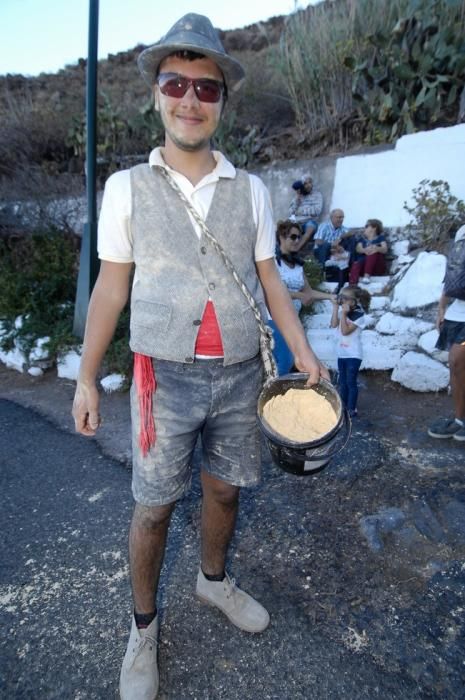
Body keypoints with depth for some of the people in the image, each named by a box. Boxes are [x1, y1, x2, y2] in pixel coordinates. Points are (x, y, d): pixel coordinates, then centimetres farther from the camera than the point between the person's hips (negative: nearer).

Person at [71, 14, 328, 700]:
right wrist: (86, 377, 1)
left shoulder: (251, 190, 5)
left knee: (224, 489, 17)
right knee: (154, 507, 8)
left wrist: (304, 353, 2)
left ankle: (214, 578, 46)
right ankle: (143, 627, 34)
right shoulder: (127, 187, 1)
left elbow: (269, 278, 9)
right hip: (166, 378, -2)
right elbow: (110, 288, 2)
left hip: (241, 375, 3)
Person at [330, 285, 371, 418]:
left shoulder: (359, 315, -16)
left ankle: (352, 409, 13)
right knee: (342, 382, 16)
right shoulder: (343, 311, 4)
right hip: (341, 353, 7)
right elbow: (334, 324, -8)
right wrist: (336, 308, -10)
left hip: (353, 355, -7)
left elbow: (345, 331, -21)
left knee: (351, 382, 1)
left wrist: (343, 314, -24)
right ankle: (344, 407, 30)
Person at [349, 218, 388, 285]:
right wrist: (365, 250, -26)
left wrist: (377, 248, -31)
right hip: (363, 264, 1)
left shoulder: (380, 237, 16)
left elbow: (385, 249, -5)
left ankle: (367, 275, -45)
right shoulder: (362, 238, 23)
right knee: (356, 265, -34)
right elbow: (358, 249, 0)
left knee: (373, 251, -29)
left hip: (377, 267, -1)